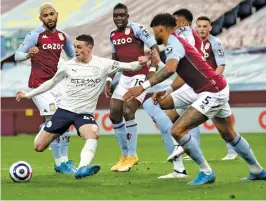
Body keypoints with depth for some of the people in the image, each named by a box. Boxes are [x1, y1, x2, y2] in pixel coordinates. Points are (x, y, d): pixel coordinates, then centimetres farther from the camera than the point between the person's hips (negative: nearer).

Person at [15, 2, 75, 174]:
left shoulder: (63, 37, 7)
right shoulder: (35, 35, -10)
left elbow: (73, 57, 23)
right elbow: (17, 55, -12)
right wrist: (28, 54, -31)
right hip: (39, 85, -6)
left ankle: (64, 160, 15)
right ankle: (59, 163, -7)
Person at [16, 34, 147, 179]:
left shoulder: (103, 64, -6)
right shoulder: (69, 66, -1)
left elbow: (129, 66, -8)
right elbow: (52, 82, 13)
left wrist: (141, 62, -31)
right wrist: (28, 95, 14)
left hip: (85, 113, -1)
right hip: (64, 109, 1)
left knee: (93, 134, -36)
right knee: (38, 147, 0)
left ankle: (82, 169, -50)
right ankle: (46, 130, 36)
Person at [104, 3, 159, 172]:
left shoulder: (137, 29, -11)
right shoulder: (113, 35, 10)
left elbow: (154, 48, -15)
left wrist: (152, 71, -24)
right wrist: (109, 80, 17)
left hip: (140, 76, -8)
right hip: (125, 77, 8)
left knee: (128, 112, -18)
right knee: (114, 114, 4)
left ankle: (132, 156, -6)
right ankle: (125, 155, 17)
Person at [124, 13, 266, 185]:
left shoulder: (173, 43, -16)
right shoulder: (177, 42, 14)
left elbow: (170, 69, -36)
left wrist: (144, 86, -39)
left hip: (212, 92, -10)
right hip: (218, 89, 10)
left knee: (177, 130, -13)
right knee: (229, 135, 25)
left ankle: (206, 172, -4)